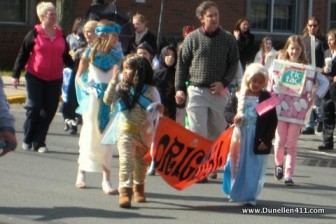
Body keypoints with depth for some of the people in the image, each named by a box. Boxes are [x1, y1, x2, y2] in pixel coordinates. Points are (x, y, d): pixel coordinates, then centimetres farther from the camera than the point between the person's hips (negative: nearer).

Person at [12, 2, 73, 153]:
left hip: (55, 79, 4)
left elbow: (66, 57, 16)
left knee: (49, 111, 1)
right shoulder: (34, 34, -3)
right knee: (33, 108, -3)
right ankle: (27, 140, 13)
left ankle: (39, 142, 10)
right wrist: (16, 74, -1)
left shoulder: (60, 35, 9)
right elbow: (23, 54, 0)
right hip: (35, 77, -4)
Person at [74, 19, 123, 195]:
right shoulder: (90, 53, -1)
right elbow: (79, 76, 2)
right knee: (89, 136, 5)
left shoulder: (116, 56, 6)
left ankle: (106, 180, 0)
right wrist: (88, 89, -13)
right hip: (93, 99, -2)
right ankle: (81, 174, 23)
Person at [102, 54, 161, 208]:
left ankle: (138, 188, 39)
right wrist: (113, 81, -18)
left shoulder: (150, 91, -5)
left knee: (141, 162, 18)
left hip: (144, 132, 1)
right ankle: (125, 191, -20)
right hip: (126, 131, -1)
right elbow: (107, 100, -12)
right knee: (126, 160, -14)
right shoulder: (121, 88, -1)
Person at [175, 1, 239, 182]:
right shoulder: (192, 38, -1)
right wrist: (180, 88, -2)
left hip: (219, 91, 2)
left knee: (217, 132, 8)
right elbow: (182, 64, 4)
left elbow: (234, 63, 7)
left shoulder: (227, 39, 2)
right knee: (198, 132, -8)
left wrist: (224, 82, -8)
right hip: (197, 90, -2)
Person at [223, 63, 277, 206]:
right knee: (237, 166, 11)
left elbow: (273, 121, 0)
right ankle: (236, 193, 28)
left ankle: (250, 196, 6)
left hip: (258, 141, -2)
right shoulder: (239, 96, 2)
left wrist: (267, 140, -7)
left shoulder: (266, 98, -1)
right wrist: (233, 119, -14)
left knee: (254, 169, 0)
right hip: (240, 138, 2)